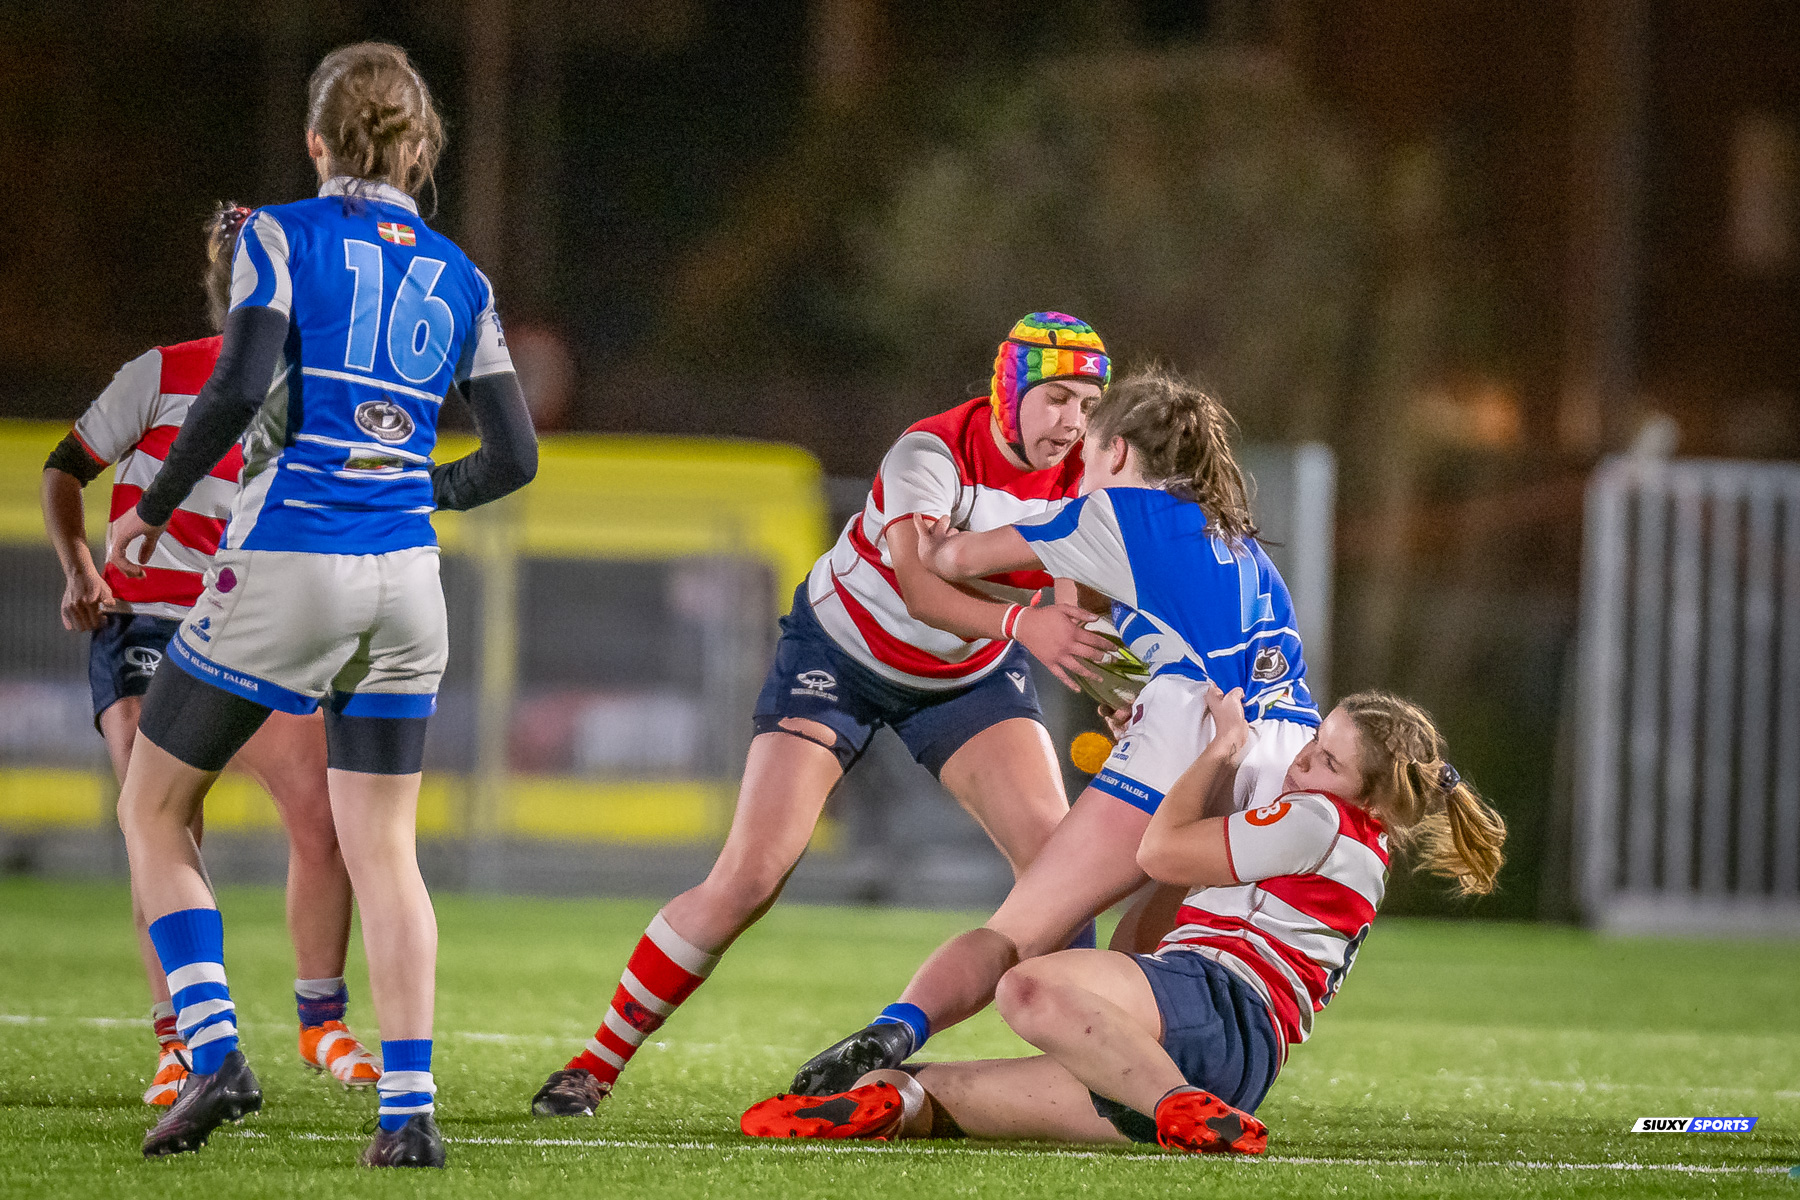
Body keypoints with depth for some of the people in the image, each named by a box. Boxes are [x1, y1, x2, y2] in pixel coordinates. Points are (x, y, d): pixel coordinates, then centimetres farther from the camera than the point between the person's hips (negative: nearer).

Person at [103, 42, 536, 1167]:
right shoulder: (459, 276, 10)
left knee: (155, 808, 11)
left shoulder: (284, 236, -2)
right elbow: (514, 456, 7)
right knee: (383, 850, 9)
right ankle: (410, 1106, -3)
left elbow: (238, 390, -15)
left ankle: (216, 1053, -4)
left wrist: (150, 509, -3)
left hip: (284, 566, -4)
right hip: (404, 579, 4)